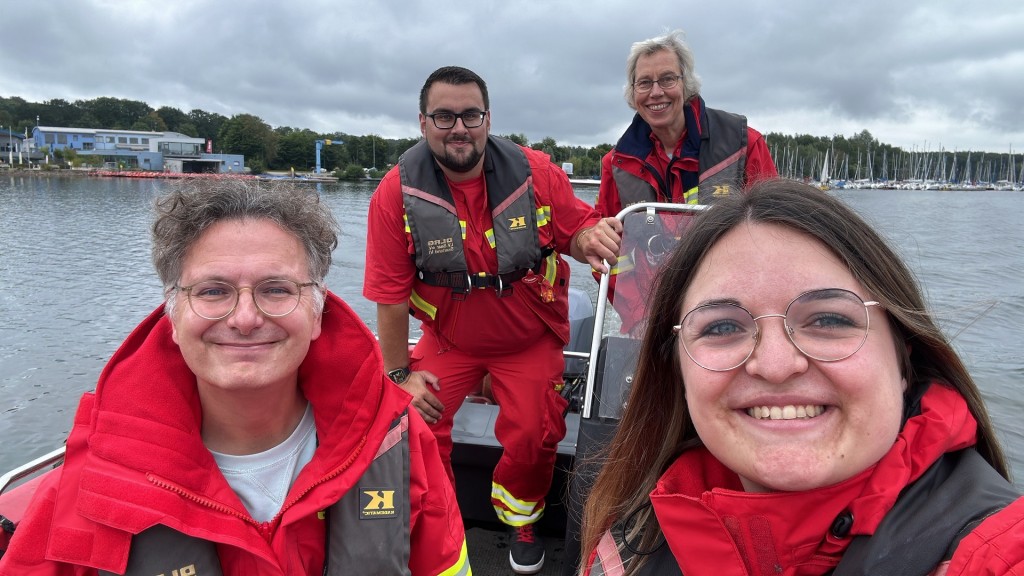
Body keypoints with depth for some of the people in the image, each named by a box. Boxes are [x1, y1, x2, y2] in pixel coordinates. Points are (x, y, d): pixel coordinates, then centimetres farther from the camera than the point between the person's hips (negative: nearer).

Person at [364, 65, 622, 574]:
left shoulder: (536, 172, -14)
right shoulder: (397, 193, -16)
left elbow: (574, 233, -4)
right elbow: (391, 296, -12)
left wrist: (590, 238, -30)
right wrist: (399, 374, -9)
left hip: (530, 341, 0)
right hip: (447, 339, 1)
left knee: (532, 437, -11)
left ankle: (520, 521, 26)